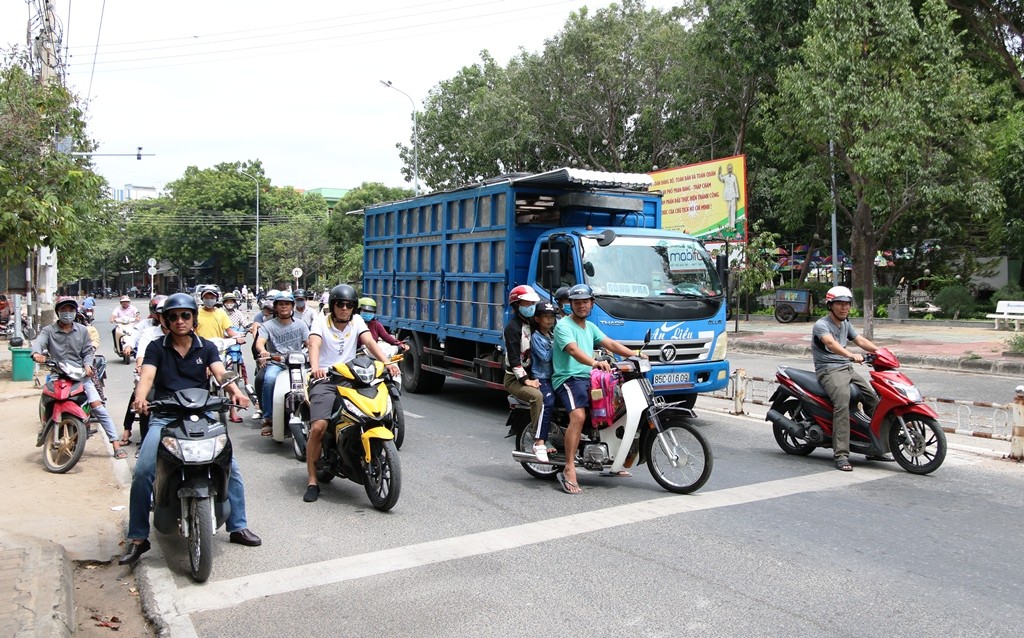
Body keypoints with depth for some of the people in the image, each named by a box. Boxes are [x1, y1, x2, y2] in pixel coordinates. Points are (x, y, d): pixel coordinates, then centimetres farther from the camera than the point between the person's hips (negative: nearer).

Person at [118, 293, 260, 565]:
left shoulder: (206, 348, 11)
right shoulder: (156, 348, 7)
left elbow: (220, 373, -6)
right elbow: (146, 376, -9)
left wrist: (235, 391, -28)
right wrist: (140, 399, -32)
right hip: (164, 417, -1)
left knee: (231, 466, -11)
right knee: (143, 472, -18)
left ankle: (238, 527, 3)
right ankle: (137, 538, -2)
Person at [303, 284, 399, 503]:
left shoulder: (357, 321, 13)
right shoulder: (321, 321, 4)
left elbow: (370, 342, -3)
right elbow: (314, 344, -15)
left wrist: (387, 362, -22)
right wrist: (315, 367, -37)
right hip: (324, 380, -3)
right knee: (318, 427, -21)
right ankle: (312, 480, -9)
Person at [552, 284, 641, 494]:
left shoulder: (590, 327, 21)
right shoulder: (564, 325, -7)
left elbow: (610, 344, 11)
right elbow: (574, 350, -24)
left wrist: (635, 355, -4)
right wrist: (595, 363, -43)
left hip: (588, 378, 9)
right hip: (568, 379, -9)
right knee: (578, 415, -32)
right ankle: (569, 471, -32)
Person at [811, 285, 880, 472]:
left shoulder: (846, 324, 18)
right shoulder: (821, 325, -11)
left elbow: (860, 340, 8)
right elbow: (831, 343, -29)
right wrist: (851, 355, -46)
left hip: (847, 368, 9)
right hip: (829, 370, -9)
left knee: (873, 396, 1)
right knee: (842, 402, -28)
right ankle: (841, 455, -30)